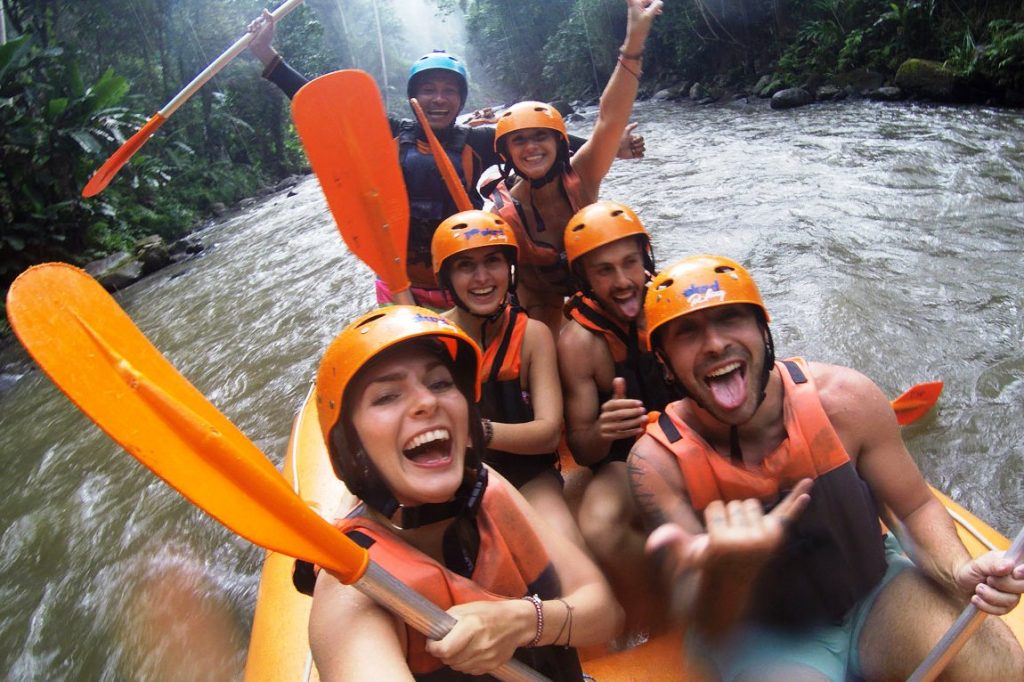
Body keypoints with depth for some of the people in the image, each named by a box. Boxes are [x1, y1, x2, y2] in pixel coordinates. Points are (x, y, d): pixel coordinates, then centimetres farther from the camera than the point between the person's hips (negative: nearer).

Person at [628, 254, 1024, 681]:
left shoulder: (844, 399, -17)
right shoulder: (659, 462, -22)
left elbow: (916, 507, -2)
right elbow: (704, 624, -23)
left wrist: (958, 571, -24)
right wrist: (727, 571, -46)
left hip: (876, 593, 3)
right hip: (764, 635, -3)